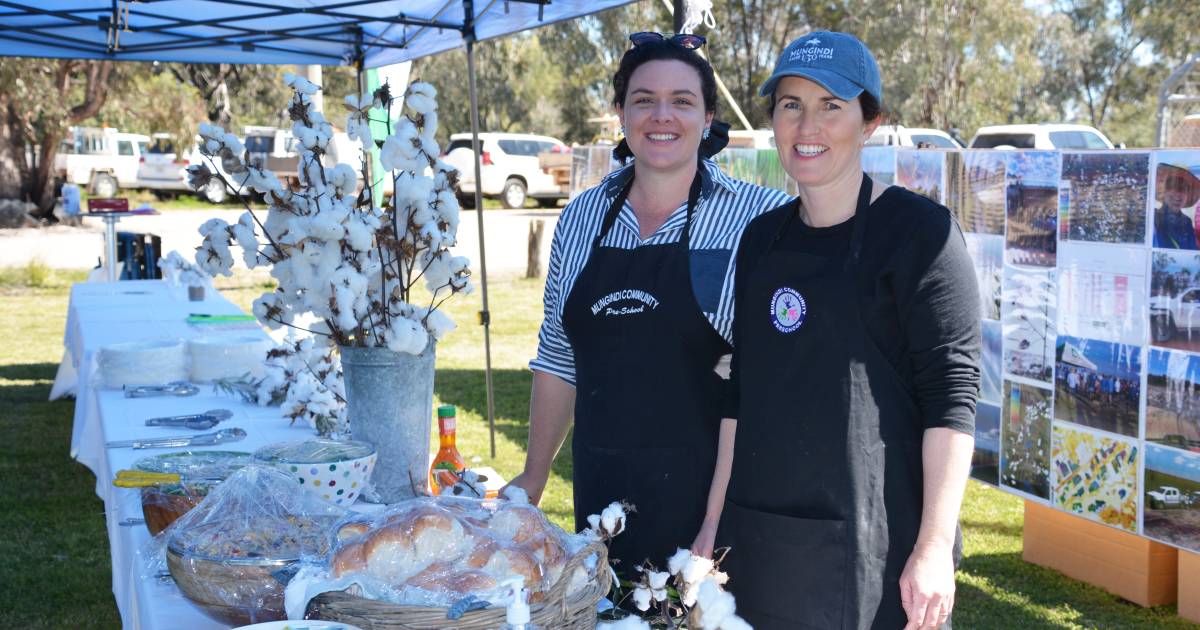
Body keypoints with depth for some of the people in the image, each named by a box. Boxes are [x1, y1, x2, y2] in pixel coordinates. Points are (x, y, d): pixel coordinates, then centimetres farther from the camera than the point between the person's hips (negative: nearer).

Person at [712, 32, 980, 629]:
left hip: (874, 545, -5)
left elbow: (951, 393, -13)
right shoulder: (761, 237, 10)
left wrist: (934, 547, -18)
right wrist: (714, 525, 11)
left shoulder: (917, 230, -8)